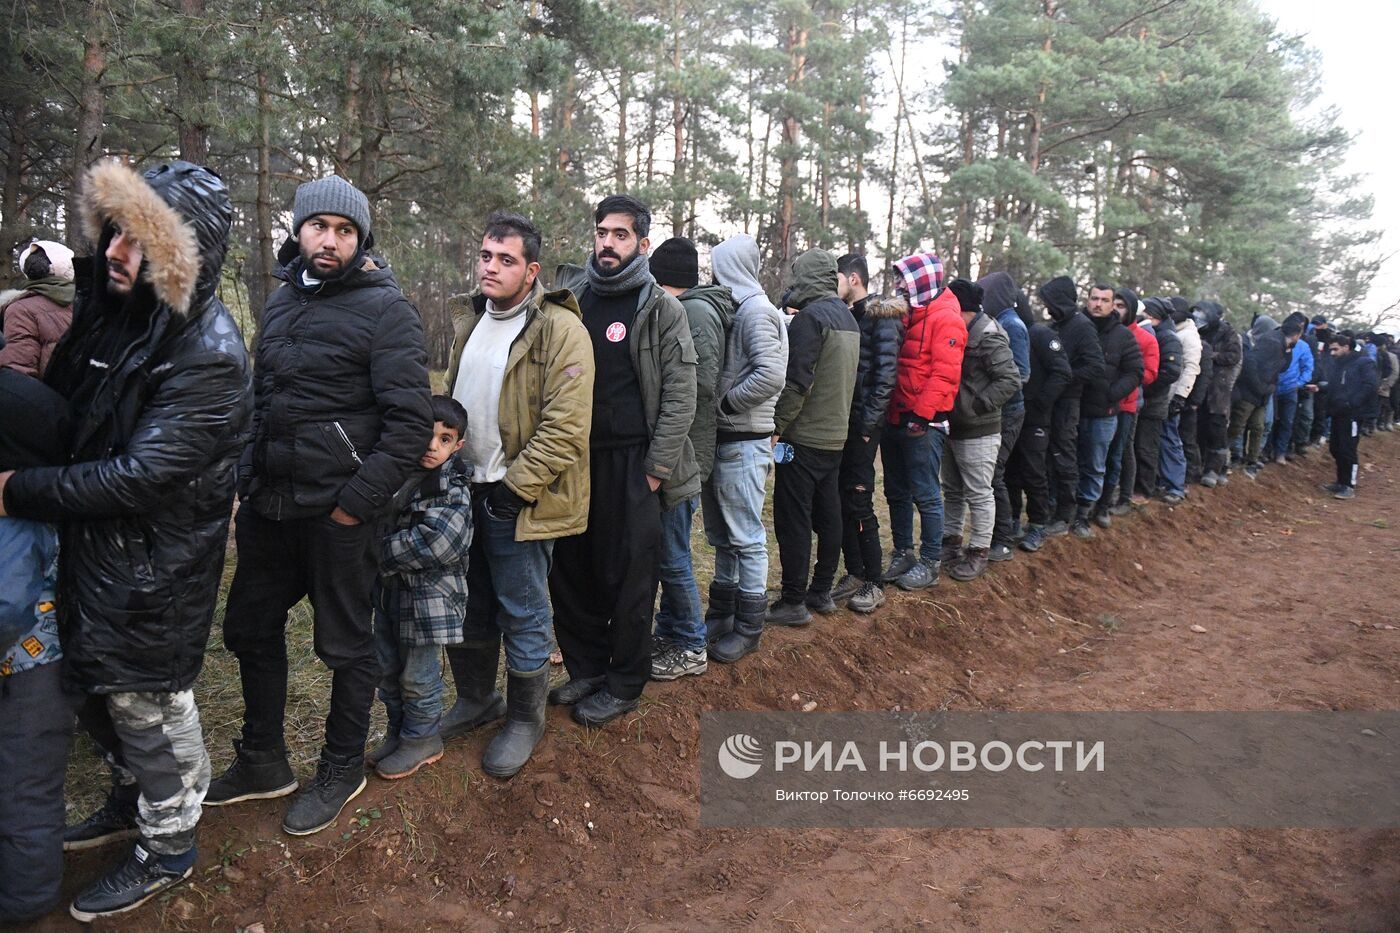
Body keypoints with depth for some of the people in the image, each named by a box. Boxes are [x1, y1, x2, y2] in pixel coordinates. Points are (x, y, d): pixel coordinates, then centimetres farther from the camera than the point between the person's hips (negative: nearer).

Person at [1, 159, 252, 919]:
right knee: (94, 684, 24)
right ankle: (132, 799, 50)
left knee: (146, 701, 10)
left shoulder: (208, 357, -26)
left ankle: (166, 849, 33)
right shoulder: (110, 307, -2)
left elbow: (138, 478, -27)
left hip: (152, 567, -8)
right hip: (89, 543, 8)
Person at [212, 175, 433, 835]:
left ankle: (342, 770, 28)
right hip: (269, 503, 8)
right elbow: (263, 398, 20)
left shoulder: (385, 309, -11)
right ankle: (262, 762, 37)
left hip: (338, 510, -7)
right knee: (250, 628, 18)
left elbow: (411, 422, -17)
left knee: (345, 644, 8)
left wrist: (357, 502, -19)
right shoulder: (282, 301, 12)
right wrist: (247, 481, 11)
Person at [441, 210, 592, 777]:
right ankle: (475, 700, 39)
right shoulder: (468, 321, 11)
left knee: (523, 615, 6)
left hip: (517, 497, -7)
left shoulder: (560, 330, -15)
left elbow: (566, 427, -20)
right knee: (468, 607, 19)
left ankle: (524, 719, 25)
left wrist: (516, 486, -19)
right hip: (464, 491, 8)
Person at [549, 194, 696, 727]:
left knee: (628, 575, 3)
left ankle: (624, 683, 18)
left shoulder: (661, 309, -3)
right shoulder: (574, 303, 12)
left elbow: (680, 395, -8)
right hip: (576, 459, 5)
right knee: (570, 569, 10)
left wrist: (657, 468, -13)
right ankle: (586, 668, 27)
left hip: (632, 463, -5)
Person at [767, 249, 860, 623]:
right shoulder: (847, 317, 13)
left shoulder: (810, 317, -15)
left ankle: (794, 601, 2)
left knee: (793, 519, -3)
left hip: (803, 437, -9)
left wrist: (776, 426, -16)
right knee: (827, 515, 14)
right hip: (836, 435, 9)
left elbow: (797, 380, -21)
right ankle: (822, 591, 24)